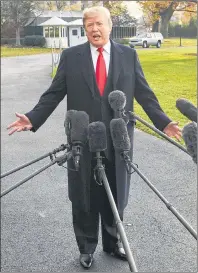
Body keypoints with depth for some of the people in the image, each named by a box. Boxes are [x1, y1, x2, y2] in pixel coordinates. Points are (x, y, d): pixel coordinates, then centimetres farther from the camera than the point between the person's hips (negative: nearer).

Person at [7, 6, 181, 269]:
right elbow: (54, 94, 2)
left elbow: (144, 93, 4)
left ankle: (113, 242, 36)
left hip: (117, 141, 1)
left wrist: (163, 122, -4)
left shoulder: (129, 55, 4)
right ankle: (86, 248, 30)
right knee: (84, 199, 11)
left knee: (115, 196, 14)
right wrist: (33, 118, -8)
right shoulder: (70, 56, 1)